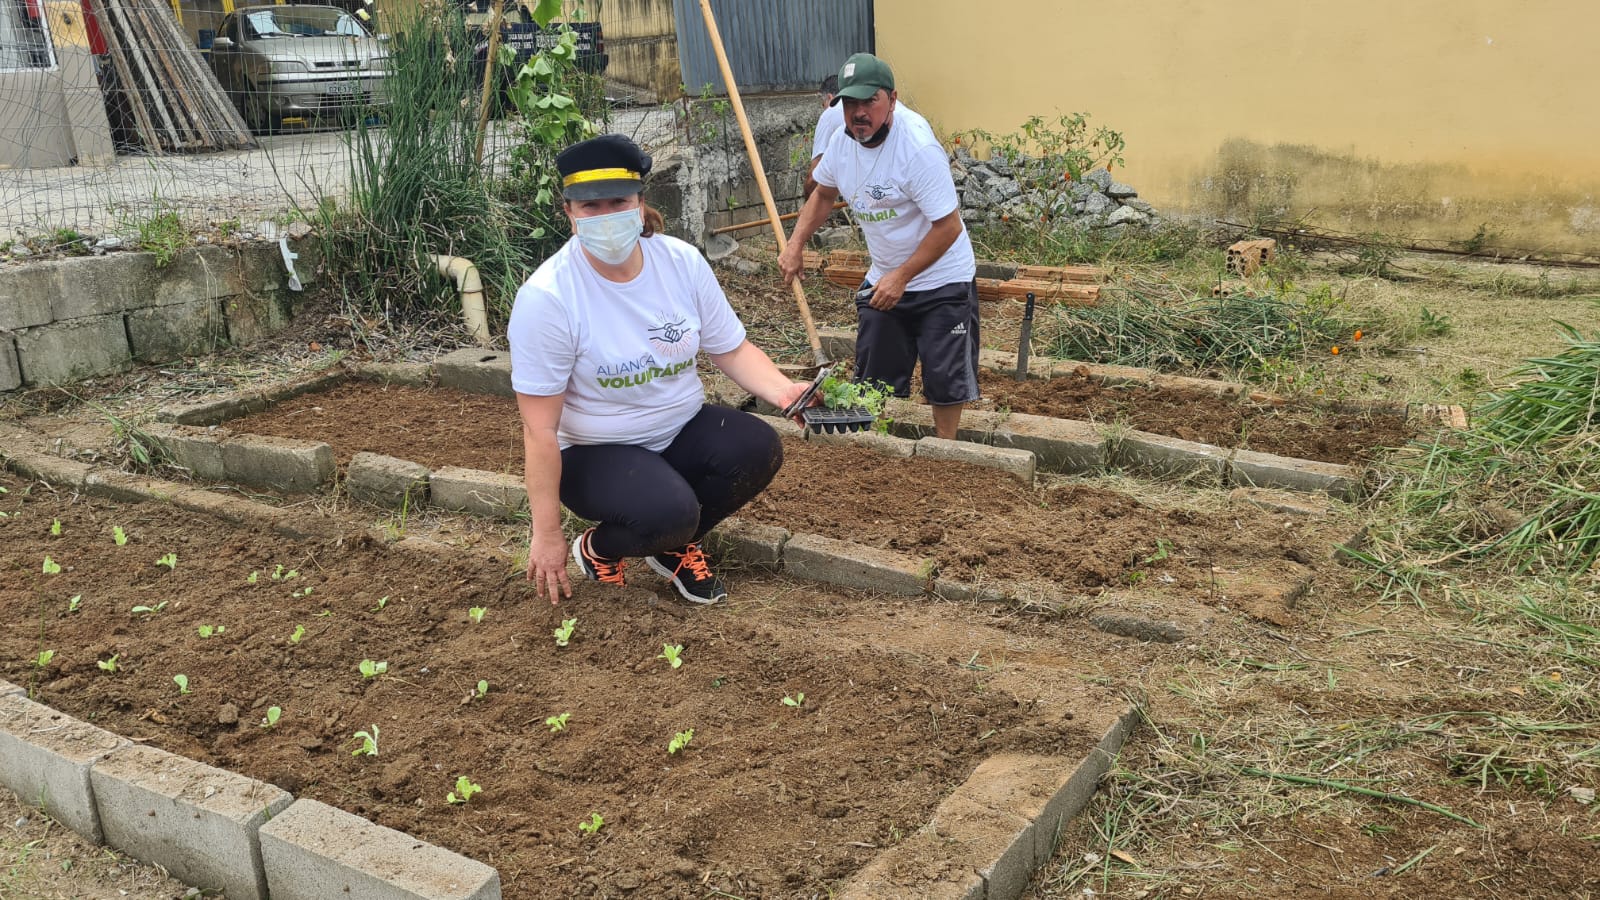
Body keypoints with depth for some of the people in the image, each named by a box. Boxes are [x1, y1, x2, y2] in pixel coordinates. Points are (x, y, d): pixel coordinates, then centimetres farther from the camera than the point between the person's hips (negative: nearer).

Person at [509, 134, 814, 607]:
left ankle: (675, 546, 5)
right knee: (668, 511, -33)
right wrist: (546, 534, -17)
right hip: (595, 453, -5)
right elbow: (540, 429, -19)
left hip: (681, 431, 5)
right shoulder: (545, 298, -22)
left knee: (758, 448, -23)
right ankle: (597, 548, 5)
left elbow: (733, 350, 1)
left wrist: (783, 390, -20)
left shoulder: (682, 261, -8)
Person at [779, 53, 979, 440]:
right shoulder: (843, 140, -6)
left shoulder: (918, 146, -27)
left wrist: (901, 277, -24)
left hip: (942, 279, -6)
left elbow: (948, 226, -25)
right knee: (872, 375, 13)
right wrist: (795, 244, 2)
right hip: (883, 277, 7)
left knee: (945, 376, 1)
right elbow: (824, 193, 14)